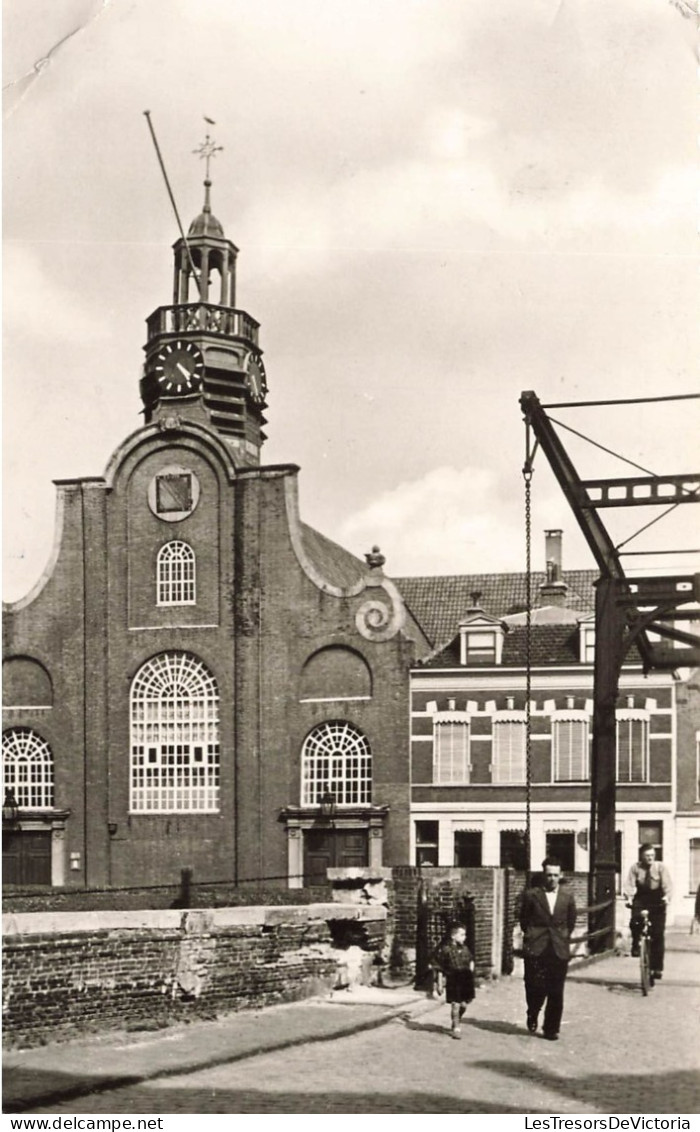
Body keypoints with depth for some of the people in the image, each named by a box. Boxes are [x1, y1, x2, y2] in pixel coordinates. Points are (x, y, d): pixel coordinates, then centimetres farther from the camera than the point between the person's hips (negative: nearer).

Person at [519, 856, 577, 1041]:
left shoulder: (567, 895, 5)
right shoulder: (531, 894, -2)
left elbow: (571, 920, 15)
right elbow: (524, 920, 8)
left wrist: (564, 937, 12)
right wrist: (530, 936, 8)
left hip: (559, 949, 2)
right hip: (535, 949, -2)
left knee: (556, 992, 2)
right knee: (536, 987, -7)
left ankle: (551, 1029, 14)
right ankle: (533, 1016, 24)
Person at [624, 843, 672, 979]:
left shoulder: (660, 867, -3)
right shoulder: (635, 868, -2)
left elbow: (666, 884, -14)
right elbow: (630, 885, -10)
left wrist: (667, 896, -34)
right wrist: (629, 897, -30)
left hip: (657, 902, 0)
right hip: (641, 900, 0)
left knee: (658, 935, -2)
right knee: (635, 920, -30)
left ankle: (657, 967, 7)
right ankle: (636, 944, 1)